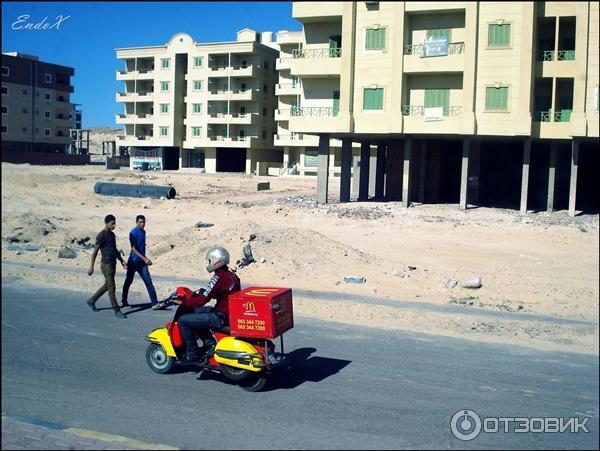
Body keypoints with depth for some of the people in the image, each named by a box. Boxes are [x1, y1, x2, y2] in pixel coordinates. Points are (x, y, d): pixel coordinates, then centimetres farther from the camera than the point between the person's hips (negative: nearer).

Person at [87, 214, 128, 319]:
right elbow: (95, 251, -11)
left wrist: (122, 260, 17)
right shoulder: (102, 235, -13)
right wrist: (91, 267, -12)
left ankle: (91, 301, 32)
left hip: (113, 263, 9)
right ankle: (116, 310, -1)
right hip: (106, 264, -9)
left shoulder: (112, 234, 14)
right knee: (111, 288, -5)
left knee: (107, 285, 17)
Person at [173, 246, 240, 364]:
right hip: (232, 313, 10)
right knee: (196, 311, 28)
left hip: (221, 317, -10)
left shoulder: (218, 277, -19)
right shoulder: (231, 275, 8)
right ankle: (210, 343, 23)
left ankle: (192, 355, 1)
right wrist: (195, 294, 17)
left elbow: (203, 300, -21)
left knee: (183, 320, -4)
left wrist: (183, 302, -9)